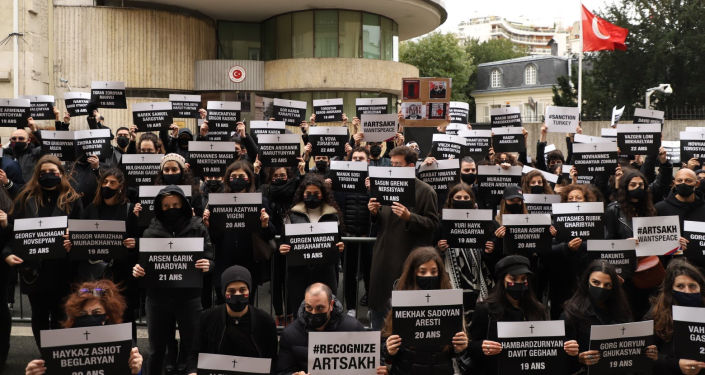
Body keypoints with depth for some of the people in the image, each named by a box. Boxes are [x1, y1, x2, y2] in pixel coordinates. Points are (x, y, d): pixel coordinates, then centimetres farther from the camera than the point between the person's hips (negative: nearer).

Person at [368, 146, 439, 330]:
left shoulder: (425, 191, -4)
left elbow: (432, 224, -10)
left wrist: (409, 217, -22)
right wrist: (374, 213, -3)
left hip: (409, 260, -6)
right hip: (383, 258, 6)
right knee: (378, 305, 11)